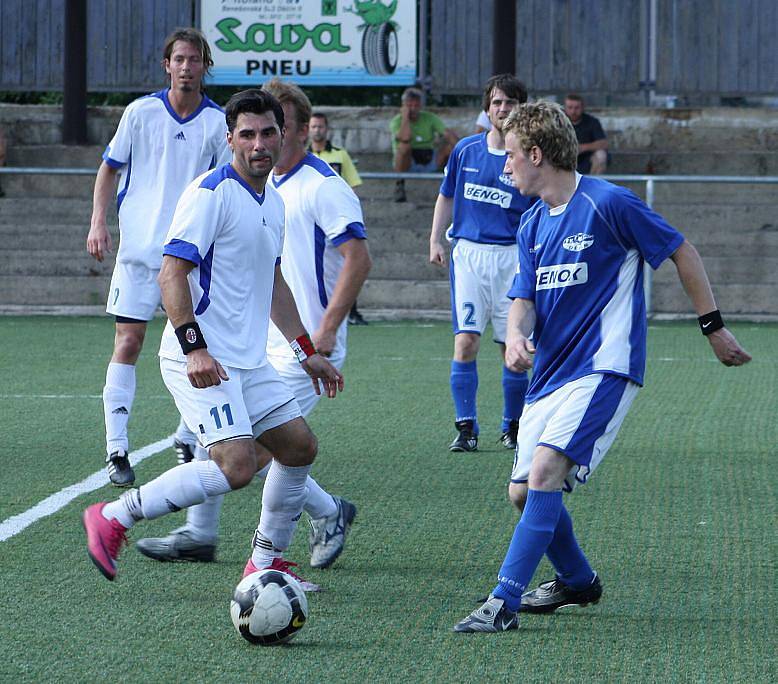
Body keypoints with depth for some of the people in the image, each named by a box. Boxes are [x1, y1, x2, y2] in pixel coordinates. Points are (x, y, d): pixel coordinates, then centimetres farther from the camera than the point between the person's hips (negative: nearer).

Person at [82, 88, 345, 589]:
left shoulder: (275, 203, 15)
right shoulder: (211, 193, -13)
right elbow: (172, 274, -18)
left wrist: (308, 353, 27)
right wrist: (195, 349, -26)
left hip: (249, 361, 9)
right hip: (201, 361, -9)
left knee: (300, 447, 9)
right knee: (237, 466, -20)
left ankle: (266, 562, 22)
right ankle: (113, 518, -9)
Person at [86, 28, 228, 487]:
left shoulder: (218, 121, 1)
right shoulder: (141, 112, 0)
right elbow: (110, 169, 9)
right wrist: (99, 223, -2)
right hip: (140, 246, -1)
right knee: (128, 343, -6)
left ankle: (189, 440, 20)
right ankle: (117, 449, -2)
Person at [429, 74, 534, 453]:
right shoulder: (466, 149, 6)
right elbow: (446, 196, 19)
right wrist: (435, 240, 10)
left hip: (512, 257, -1)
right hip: (468, 253, 1)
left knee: (513, 347, 2)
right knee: (465, 340, -10)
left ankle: (513, 426, 17)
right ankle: (466, 428, -6)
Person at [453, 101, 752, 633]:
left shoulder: (607, 204, -11)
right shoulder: (532, 225, 11)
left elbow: (682, 253, -2)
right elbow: (525, 297, 8)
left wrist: (714, 328, 1)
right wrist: (516, 335, -16)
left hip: (603, 369, -8)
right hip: (549, 373, 8)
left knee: (545, 472, -23)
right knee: (524, 491, 9)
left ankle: (504, 602, -24)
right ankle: (578, 581, 34)